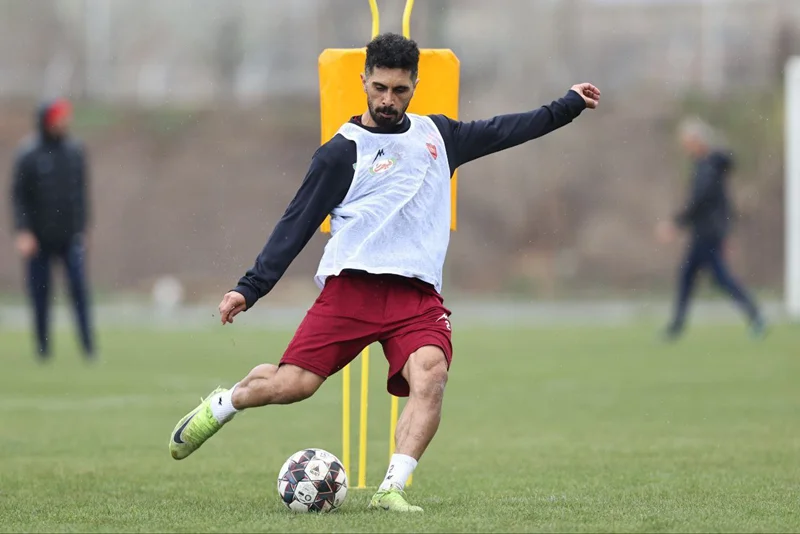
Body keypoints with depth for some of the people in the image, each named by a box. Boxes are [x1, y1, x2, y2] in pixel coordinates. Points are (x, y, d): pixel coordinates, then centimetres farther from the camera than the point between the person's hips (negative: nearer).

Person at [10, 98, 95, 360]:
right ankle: (43, 348, 13)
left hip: (71, 237, 2)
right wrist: (23, 232, -13)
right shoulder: (28, 154, -5)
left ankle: (88, 346, -8)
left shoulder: (75, 151, 5)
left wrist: (83, 228, 11)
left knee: (79, 289, -10)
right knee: (40, 294, 3)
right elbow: (18, 195, -4)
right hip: (39, 238, -2)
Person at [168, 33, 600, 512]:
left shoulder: (436, 134, 18)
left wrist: (568, 106, 28)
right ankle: (220, 407, 20)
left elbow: (502, 131, 28)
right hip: (350, 288, -3)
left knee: (431, 375, -26)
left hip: (418, 296, 3)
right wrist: (249, 289, -4)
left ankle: (391, 490, -29)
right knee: (292, 384, -12)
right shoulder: (341, 153, 4)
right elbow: (296, 225, 2)